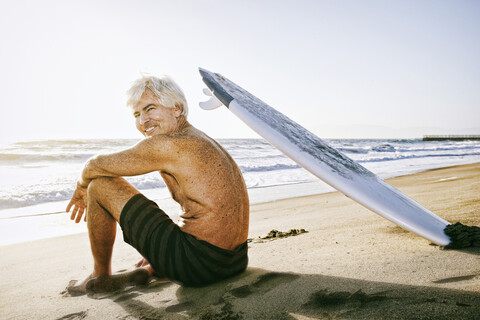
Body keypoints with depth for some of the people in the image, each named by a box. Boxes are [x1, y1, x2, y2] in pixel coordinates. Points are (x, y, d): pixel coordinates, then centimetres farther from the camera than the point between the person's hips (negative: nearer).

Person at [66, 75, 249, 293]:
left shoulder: (167, 145, -13)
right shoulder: (203, 141, 14)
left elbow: (95, 166, -1)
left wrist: (81, 188, 22)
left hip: (199, 264, -9)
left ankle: (101, 276, 18)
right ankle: (149, 269, 25)